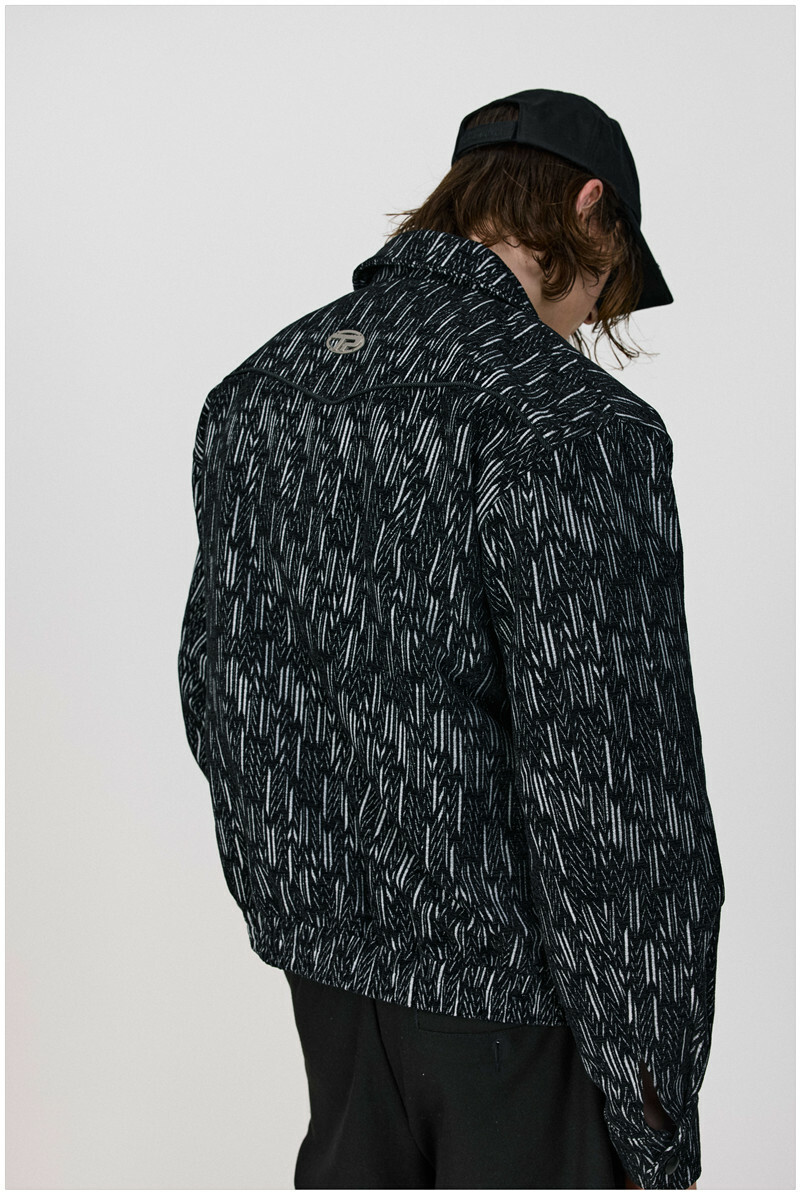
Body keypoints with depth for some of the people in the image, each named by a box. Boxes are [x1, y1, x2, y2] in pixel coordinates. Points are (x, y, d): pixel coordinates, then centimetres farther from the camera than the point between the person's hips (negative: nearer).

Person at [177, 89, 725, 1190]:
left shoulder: (260, 385, 0)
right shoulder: (572, 428, -24)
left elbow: (213, 671, 10)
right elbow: (616, 802, -25)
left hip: (326, 937, 7)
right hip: (514, 976, -7)